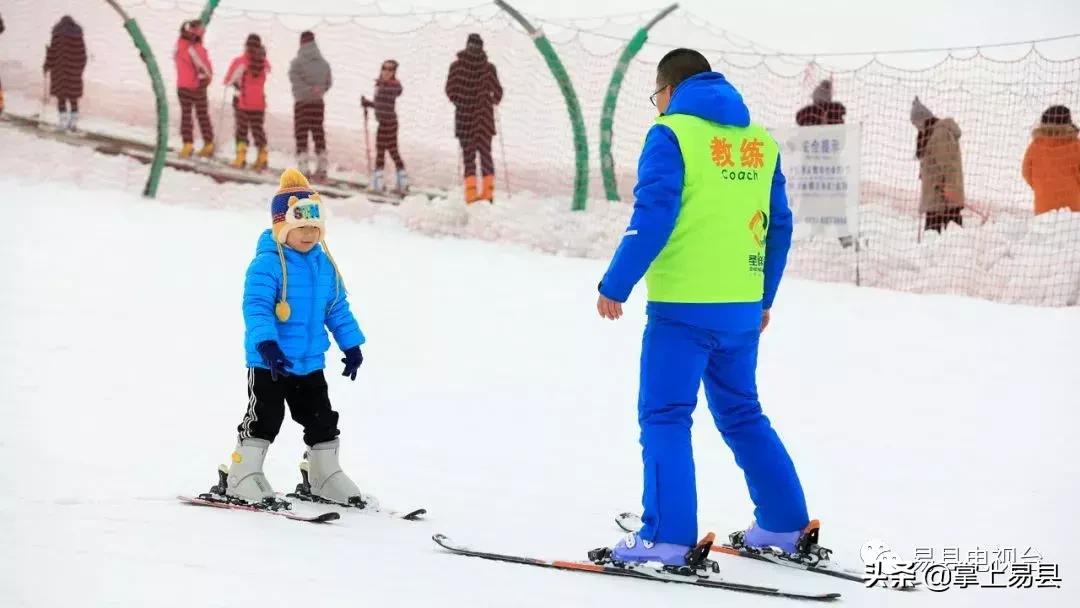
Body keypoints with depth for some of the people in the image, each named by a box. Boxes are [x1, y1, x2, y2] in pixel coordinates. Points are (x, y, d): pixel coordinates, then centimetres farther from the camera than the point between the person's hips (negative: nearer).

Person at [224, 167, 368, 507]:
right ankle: (243, 475, 1)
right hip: (269, 362, -7)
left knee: (321, 419, 13)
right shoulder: (267, 264, -16)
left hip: (310, 363, 7)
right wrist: (265, 343, -37)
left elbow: (337, 308, 17)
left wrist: (351, 345, 16)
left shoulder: (324, 265, 8)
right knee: (265, 417, -7)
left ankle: (325, 476, 27)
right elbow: (256, 307, -25)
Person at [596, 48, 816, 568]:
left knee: (665, 416, -1)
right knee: (742, 414, 18)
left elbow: (653, 217, -14)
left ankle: (668, 537, -8)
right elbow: (779, 227, 15)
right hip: (742, 307, 6)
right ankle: (786, 524, 20)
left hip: (683, 305, -6)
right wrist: (763, 297, 24)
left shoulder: (672, 133, -6)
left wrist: (615, 286, -9)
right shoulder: (760, 141, 12)